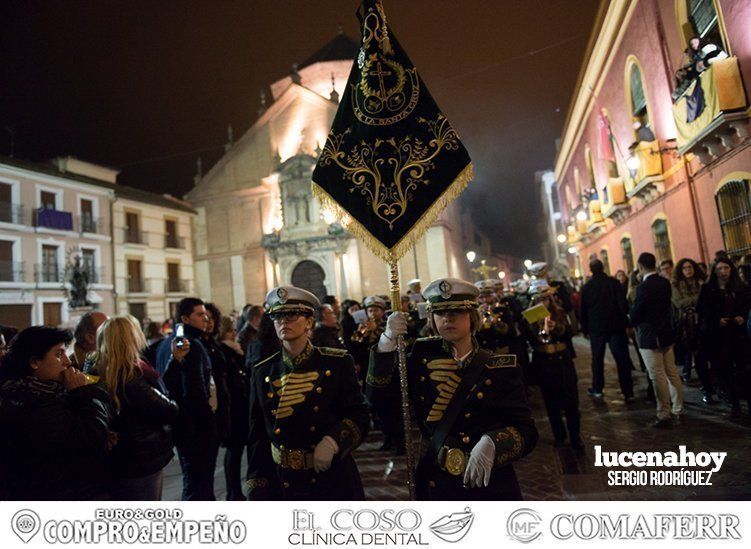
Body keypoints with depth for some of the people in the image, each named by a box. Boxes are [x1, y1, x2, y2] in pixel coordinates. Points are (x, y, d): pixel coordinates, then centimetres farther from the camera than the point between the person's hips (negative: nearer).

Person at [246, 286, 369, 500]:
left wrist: (333, 441, -20)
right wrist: (257, 487, 1)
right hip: (281, 482, 2)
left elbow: (359, 415, -4)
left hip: (332, 480, -1)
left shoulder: (337, 363, -6)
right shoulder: (262, 372, 1)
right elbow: (257, 436, 4)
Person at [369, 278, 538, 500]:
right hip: (434, 484, 2)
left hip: (488, 484, -2)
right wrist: (387, 342, -21)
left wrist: (491, 444, -32)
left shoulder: (499, 367, -8)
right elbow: (378, 395, -9)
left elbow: (526, 431, -12)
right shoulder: (422, 357, 0)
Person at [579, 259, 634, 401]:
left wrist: (585, 329, 11)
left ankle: (597, 389, 22)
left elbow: (583, 310, 3)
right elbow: (623, 304, -9)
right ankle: (628, 392, 1)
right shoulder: (614, 282, -4)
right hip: (615, 326, -1)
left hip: (596, 328, 1)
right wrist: (626, 322, -3)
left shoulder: (586, 287, 0)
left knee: (597, 359, 14)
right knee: (622, 359, 2)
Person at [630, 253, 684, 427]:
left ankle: (664, 415, 7)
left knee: (658, 378, -1)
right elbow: (666, 306, 12)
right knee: (672, 373, 14)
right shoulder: (665, 283, 4)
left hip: (650, 337, -8)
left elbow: (635, 314, -14)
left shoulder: (644, 287, -20)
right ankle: (679, 411, 23)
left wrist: (633, 322, 7)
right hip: (666, 334, 8)